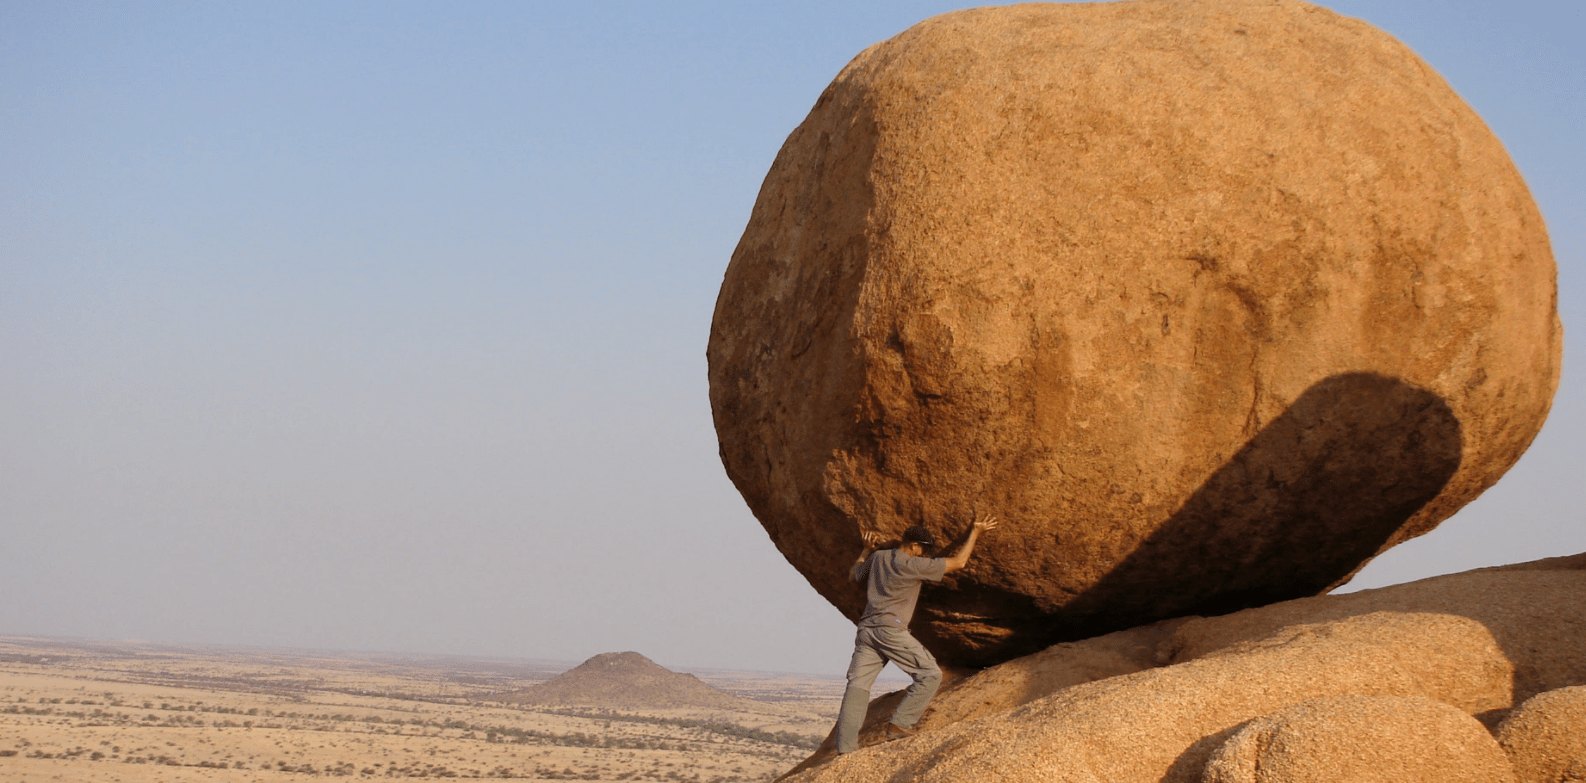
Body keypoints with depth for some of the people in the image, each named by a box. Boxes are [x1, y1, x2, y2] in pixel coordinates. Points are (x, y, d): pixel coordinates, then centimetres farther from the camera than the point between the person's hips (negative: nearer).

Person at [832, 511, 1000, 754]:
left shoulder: (878, 558, 14)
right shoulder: (913, 566, -5)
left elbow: (854, 574, 34)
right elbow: (958, 562, -1)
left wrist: (867, 550, 39)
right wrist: (975, 532, 9)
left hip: (866, 629, 7)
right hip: (891, 630, -7)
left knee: (858, 685, 1)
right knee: (930, 674, 1)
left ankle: (846, 748, -7)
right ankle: (899, 725, -6)